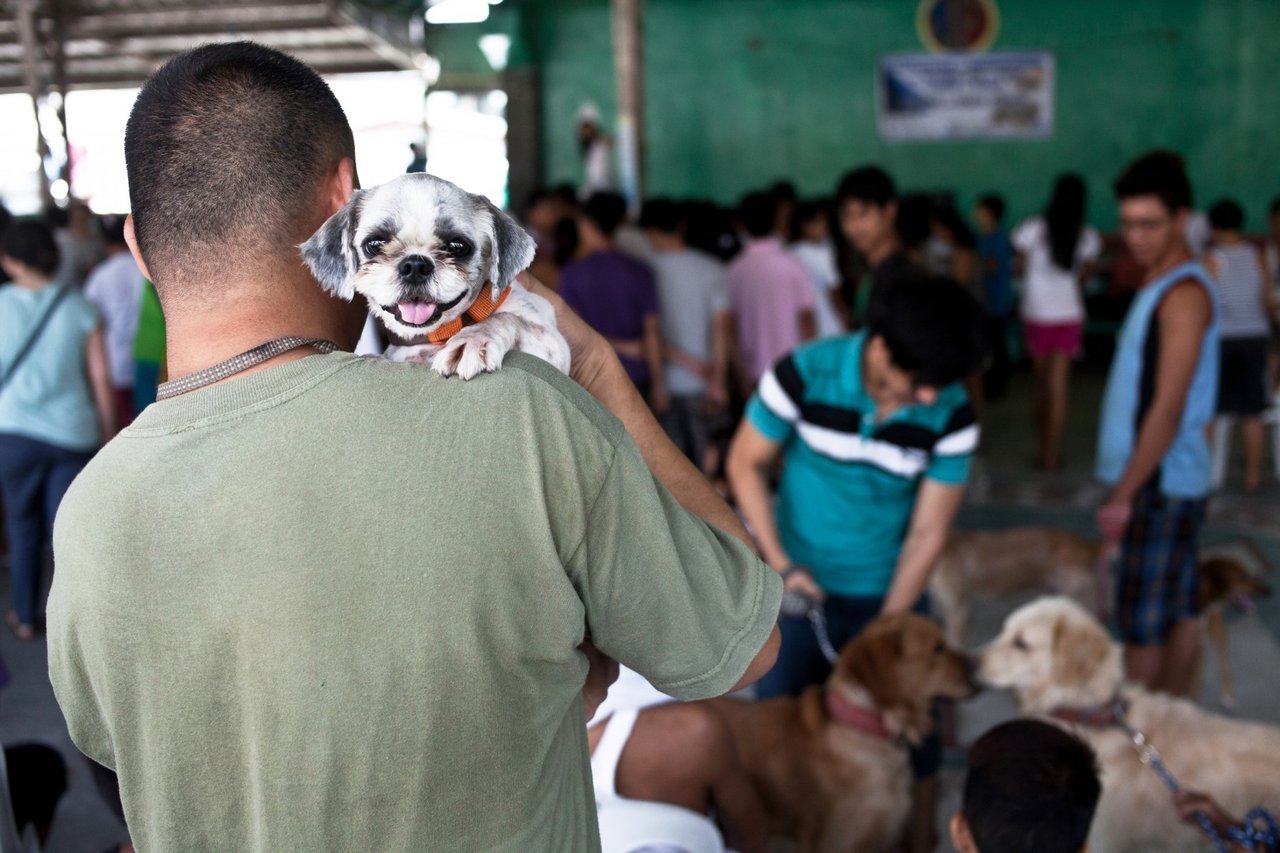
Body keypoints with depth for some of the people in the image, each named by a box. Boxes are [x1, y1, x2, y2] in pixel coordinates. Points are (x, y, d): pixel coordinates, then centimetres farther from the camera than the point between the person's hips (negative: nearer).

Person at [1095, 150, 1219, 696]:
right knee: (1179, 612, 16)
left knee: (1142, 621, -2)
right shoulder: (1158, 285, 13)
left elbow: (1169, 409, -21)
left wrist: (1123, 494, -19)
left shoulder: (1184, 294, -17)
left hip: (1162, 485, -9)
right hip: (1161, 480, 9)